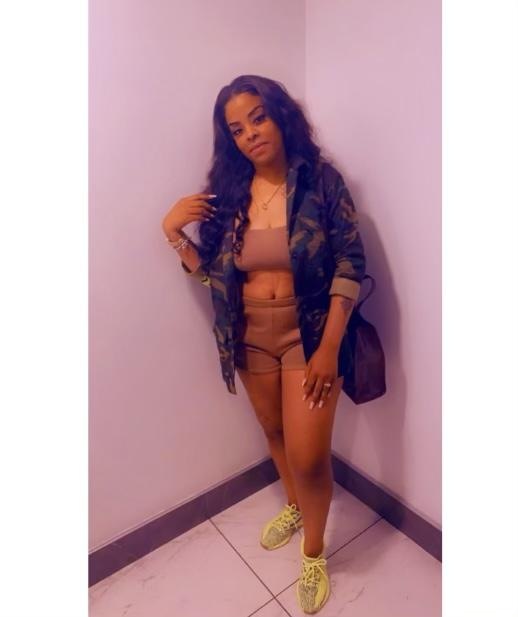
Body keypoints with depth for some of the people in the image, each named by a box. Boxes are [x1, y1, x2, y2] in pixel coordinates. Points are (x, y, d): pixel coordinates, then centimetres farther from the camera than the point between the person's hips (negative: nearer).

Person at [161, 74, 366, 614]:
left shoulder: (320, 179, -9)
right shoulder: (226, 192, 0)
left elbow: (350, 265, -12)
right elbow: (210, 271, 4)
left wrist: (330, 347, -18)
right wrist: (173, 232, -12)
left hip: (309, 333, -3)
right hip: (251, 336, 4)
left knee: (308, 456, -2)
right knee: (275, 433, 21)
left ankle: (314, 552, 31)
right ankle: (294, 505, 53)